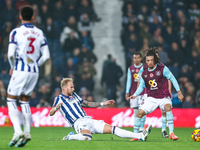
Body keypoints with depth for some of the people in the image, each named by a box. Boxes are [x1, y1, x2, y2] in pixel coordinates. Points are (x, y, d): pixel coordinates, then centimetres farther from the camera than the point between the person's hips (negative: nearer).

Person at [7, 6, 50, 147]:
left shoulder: (16, 32, -7)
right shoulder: (40, 33, 6)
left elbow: (11, 54, -11)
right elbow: (46, 55, 4)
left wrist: (12, 67, 7)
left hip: (20, 70, -5)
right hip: (34, 72, 5)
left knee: (11, 100, 3)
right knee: (25, 100, 16)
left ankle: (18, 131, -14)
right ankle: (27, 132, 6)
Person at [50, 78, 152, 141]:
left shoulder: (74, 95, 22)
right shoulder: (59, 99, 2)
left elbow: (87, 104, 32)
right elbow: (51, 113, -8)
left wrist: (103, 104, 27)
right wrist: (56, 107, -31)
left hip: (88, 120, 7)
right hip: (78, 123, -7)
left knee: (112, 129, -2)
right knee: (87, 137, -41)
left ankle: (140, 136, -8)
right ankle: (70, 137, -12)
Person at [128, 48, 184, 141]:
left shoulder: (162, 69, -7)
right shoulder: (144, 74, 5)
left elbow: (172, 79, -1)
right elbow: (141, 86, 14)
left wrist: (179, 93, -3)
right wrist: (135, 95, -4)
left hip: (163, 97, -4)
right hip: (151, 98, 4)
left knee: (168, 107, -35)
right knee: (140, 112, -9)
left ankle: (171, 133, -34)